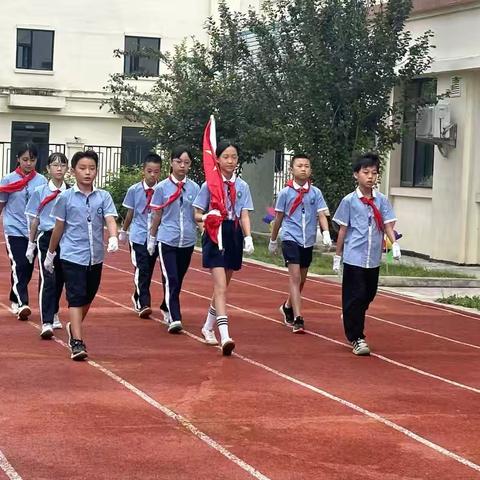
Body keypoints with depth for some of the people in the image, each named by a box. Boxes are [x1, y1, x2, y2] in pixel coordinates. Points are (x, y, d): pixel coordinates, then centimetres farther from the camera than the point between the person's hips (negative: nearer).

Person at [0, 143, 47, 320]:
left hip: (35, 231, 3)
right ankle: (21, 304, -20)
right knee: (19, 266, -15)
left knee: (28, 269, 8)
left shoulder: (41, 181, 4)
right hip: (14, 231, -3)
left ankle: (14, 299, 26)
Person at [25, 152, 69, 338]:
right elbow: (34, 219, 6)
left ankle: (54, 314, 34)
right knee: (47, 279, -12)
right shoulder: (40, 192, 0)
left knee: (60, 279, 12)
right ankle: (46, 323, -16)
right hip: (46, 238, -2)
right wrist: (31, 244, 7)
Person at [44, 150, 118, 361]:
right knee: (76, 298, -11)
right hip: (72, 256, -3)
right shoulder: (65, 197, -1)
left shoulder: (103, 197, 3)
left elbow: (110, 219, -9)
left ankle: (73, 328, 40)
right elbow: (59, 227, 7)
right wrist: (50, 253, 13)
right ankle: (77, 343, -14)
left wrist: (113, 238, -30)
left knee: (88, 298, 16)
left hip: (95, 257, 3)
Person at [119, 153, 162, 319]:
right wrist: (123, 231, 21)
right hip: (138, 236, -1)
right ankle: (144, 304, -13)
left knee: (148, 271, 11)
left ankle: (137, 297, 33)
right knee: (142, 269, -12)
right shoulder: (134, 190, -1)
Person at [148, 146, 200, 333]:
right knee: (171, 279, -12)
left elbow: (197, 215, 11)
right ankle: (174, 319, -15)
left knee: (178, 279, 14)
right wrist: (152, 238, 10)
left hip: (187, 241, 3)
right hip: (167, 239, -3)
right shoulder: (163, 187, -2)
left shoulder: (194, 188, 4)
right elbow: (157, 215, 6)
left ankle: (166, 308, 36)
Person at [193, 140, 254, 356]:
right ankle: (225, 336, -24)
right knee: (220, 286, -15)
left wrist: (248, 237, -13)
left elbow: (244, 215, 2)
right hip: (215, 235, -4)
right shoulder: (209, 185, -1)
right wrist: (207, 216, -22)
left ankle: (208, 327, 33)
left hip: (234, 236, 4)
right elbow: (197, 215, 0)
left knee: (222, 286, 14)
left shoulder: (242, 186, 7)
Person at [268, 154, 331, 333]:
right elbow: (279, 218, 8)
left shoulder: (315, 193, 3)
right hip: (290, 239, -4)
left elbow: (321, 215, -2)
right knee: (295, 277, -14)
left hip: (308, 241, 4)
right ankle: (297, 319, -18)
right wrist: (273, 241, 15)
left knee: (302, 279, 15)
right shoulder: (285, 192, -2)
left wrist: (326, 233, -20)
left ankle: (288, 307, 40)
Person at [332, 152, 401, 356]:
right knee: (355, 297, -4)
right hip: (353, 258, -4)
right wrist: (337, 257, 4)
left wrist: (394, 243, -16)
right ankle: (356, 338, 3)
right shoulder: (349, 201, -2)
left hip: (373, 259, 4)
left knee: (367, 297, 12)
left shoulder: (382, 200, 6)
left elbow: (388, 225, 3)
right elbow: (343, 230, 2)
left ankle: (351, 321, 36)